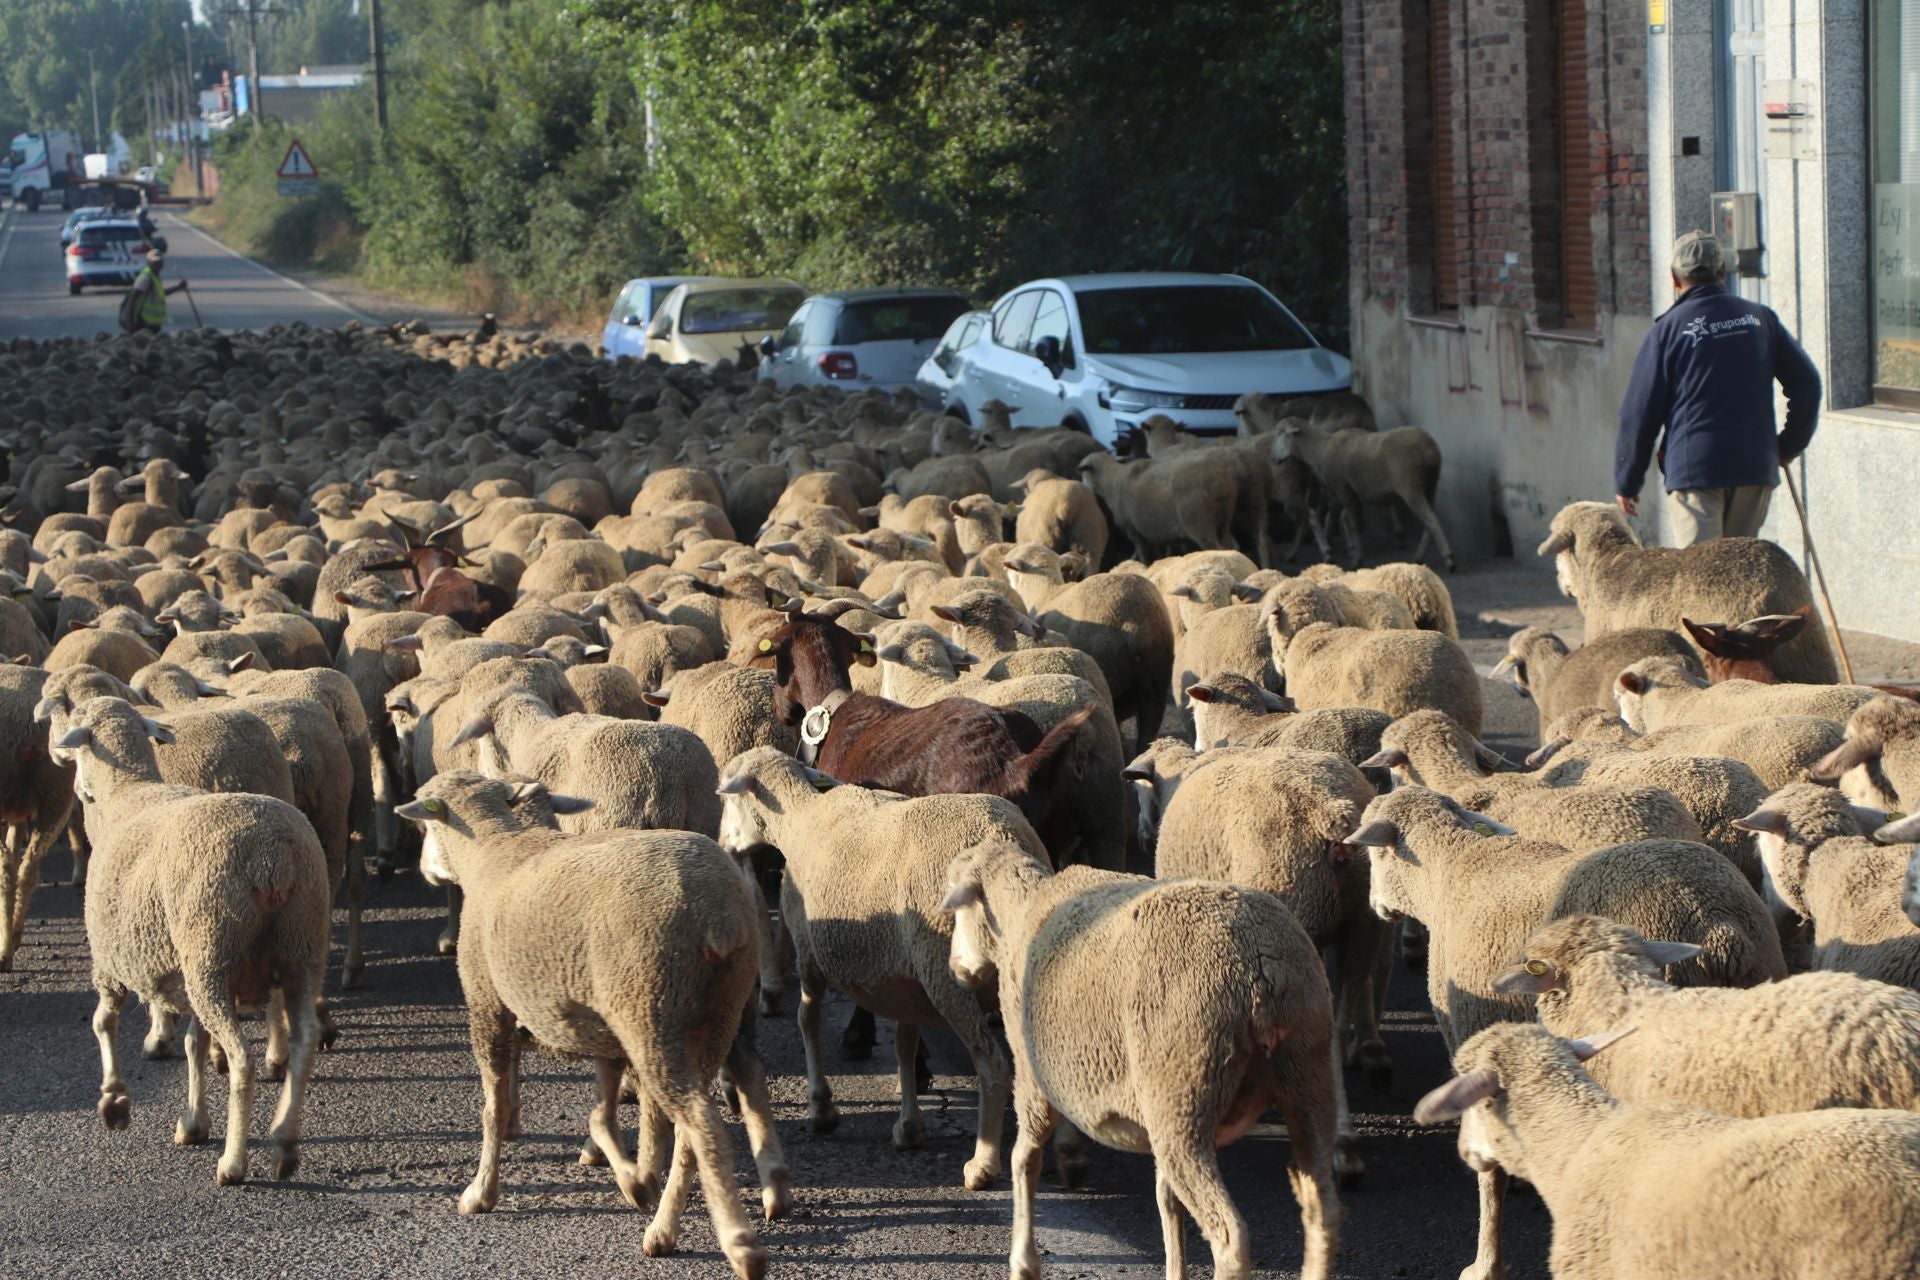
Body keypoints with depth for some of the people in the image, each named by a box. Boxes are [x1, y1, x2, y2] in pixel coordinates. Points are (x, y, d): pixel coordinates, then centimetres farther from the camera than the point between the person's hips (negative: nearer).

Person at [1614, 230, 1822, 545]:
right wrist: (1790, 445, 17)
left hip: (1693, 469, -4)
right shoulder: (1760, 318, 7)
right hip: (1756, 468, 4)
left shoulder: (1669, 329, -2)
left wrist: (1626, 483, 7)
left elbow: (1640, 413, -1)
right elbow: (1805, 381, 6)